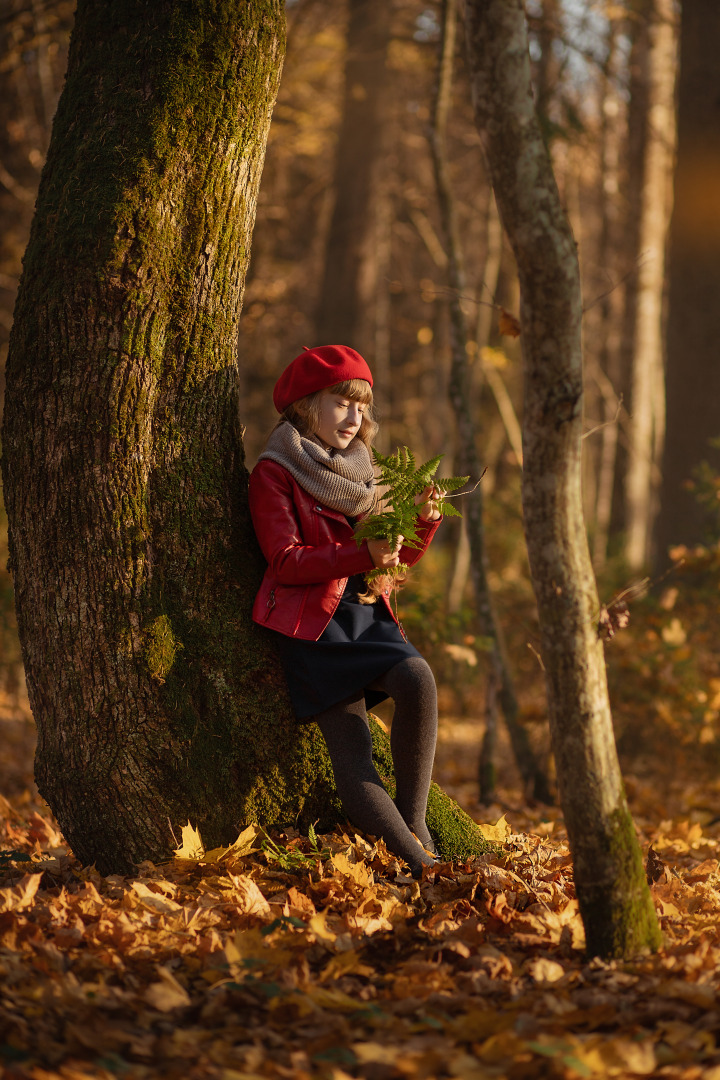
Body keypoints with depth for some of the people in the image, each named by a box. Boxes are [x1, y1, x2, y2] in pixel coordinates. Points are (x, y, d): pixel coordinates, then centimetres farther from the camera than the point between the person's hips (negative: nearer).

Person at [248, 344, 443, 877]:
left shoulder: (359, 470, 21)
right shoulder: (274, 474, 0)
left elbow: (399, 556, 21)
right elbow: (286, 560, -11)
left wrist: (425, 520, -1)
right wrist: (363, 555, -21)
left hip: (367, 614, 5)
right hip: (313, 623, -5)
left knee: (418, 677, -27)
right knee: (353, 757, -19)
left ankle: (414, 819, -18)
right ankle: (417, 862, -27)